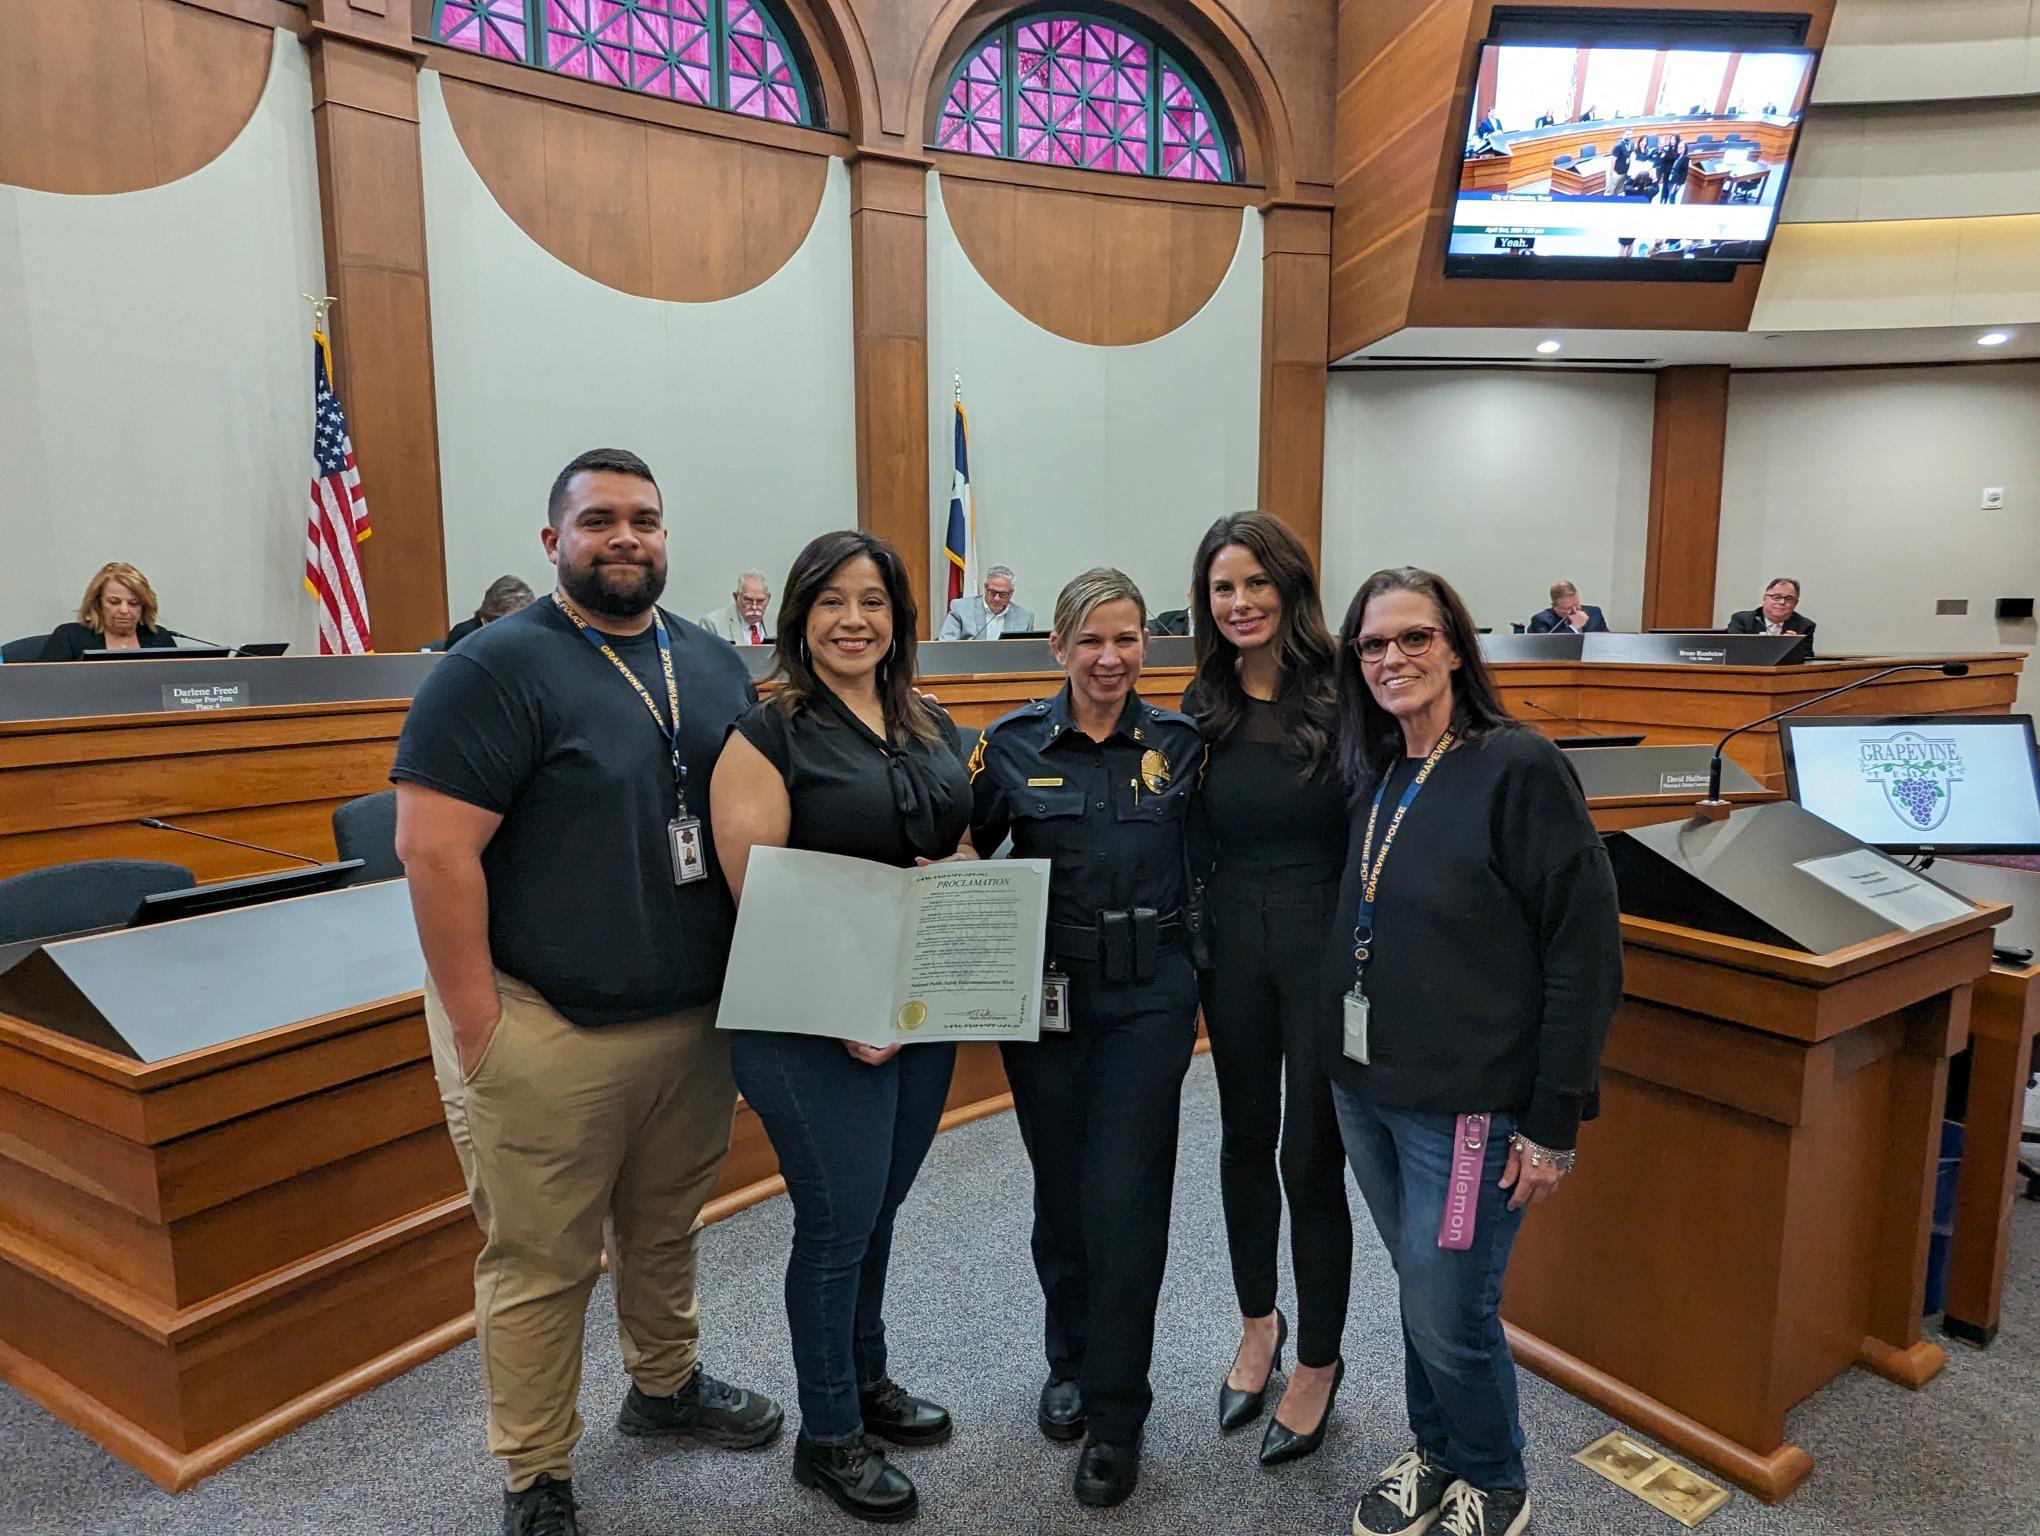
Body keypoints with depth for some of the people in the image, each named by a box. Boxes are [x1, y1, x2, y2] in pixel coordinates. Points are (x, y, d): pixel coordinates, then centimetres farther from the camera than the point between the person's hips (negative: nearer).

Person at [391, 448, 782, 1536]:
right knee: (540, 1266, 8)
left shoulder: (713, 664, 7)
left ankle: (665, 1385, 45)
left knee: (666, 1230, 22)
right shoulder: (498, 667, -12)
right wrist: (478, 1025, -17)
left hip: (697, 1018, 6)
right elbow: (432, 846, -17)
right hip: (547, 1032, -5)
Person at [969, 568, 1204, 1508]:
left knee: (1124, 1200, -2)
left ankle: (1116, 1416, 17)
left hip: (1149, 997, 0)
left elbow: (1205, 861, 9)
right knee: (1060, 1190, 14)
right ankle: (1070, 1358, 40)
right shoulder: (1012, 745, -2)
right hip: (1045, 996, 1)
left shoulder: (1179, 744, 1)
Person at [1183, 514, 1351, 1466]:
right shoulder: (1202, 712, 3)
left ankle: (1319, 1362, 28)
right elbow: (1193, 844, 8)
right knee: (1245, 1137, 17)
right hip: (1232, 941, 4)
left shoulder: (1342, 697, -9)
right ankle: (1258, 1325, 41)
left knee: (1310, 1153, 5)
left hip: (1326, 941, -4)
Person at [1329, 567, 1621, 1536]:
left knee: (1449, 1314, 4)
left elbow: (1585, 948, -15)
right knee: (1418, 1291, 19)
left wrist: (1553, 1122, -14)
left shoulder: (1519, 767, -14)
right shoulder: (1373, 779, 7)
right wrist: (1344, 1066, 11)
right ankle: (1435, 1452, 42)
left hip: (1465, 1101, -6)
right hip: (1364, 1091, 6)